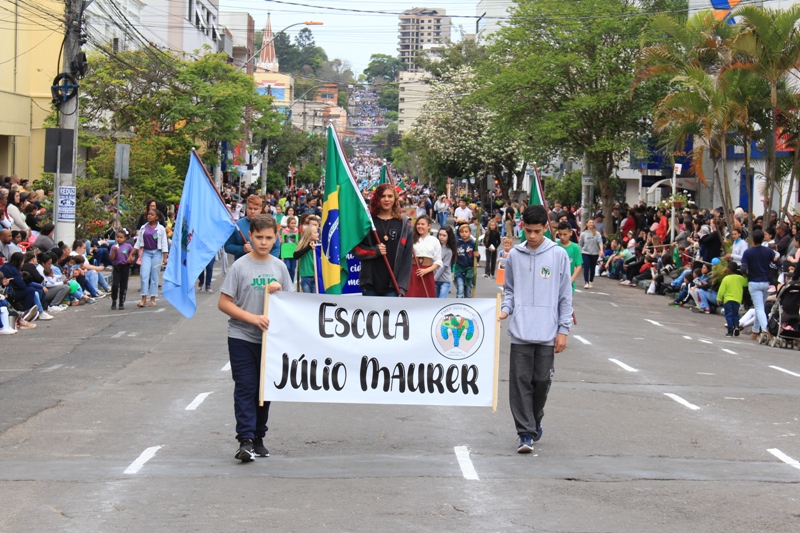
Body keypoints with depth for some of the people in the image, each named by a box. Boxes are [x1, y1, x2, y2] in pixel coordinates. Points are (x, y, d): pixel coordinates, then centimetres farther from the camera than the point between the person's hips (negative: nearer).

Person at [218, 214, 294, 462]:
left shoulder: (279, 266, 7)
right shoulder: (240, 266, -7)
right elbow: (223, 303, -9)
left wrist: (279, 290, -8)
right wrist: (252, 318, -18)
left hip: (270, 338, 4)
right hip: (242, 338, -4)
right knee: (245, 388, -8)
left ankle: (258, 438, 20)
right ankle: (245, 440, -12)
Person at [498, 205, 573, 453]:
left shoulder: (558, 255, 1)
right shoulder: (514, 255, 6)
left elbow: (565, 296, 3)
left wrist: (563, 330, -1)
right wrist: (505, 310, -3)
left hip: (547, 332, -1)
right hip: (520, 331, 1)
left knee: (542, 380, 5)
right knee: (520, 381, -4)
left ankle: (535, 420, 29)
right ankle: (525, 432, -1)